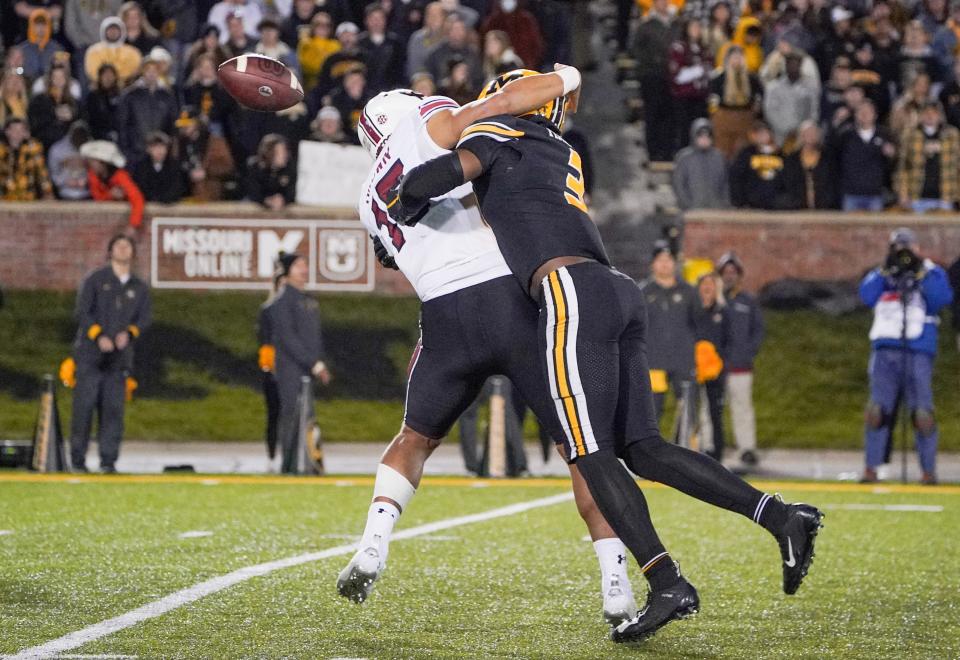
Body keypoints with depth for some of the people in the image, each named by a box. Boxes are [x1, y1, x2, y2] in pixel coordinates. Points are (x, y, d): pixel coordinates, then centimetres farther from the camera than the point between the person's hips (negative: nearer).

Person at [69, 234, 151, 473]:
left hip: (120, 356, 2)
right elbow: (82, 311, -4)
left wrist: (129, 333, -12)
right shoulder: (95, 280, 5)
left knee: (114, 407, -3)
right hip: (90, 353, -2)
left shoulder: (139, 288, 14)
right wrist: (98, 336, -18)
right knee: (85, 405, -6)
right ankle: (78, 458, -2)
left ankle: (108, 460, 0)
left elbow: (144, 319, 9)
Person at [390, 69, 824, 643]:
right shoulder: (564, 156, 32)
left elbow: (442, 173, -6)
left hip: (572, 293, -8)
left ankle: (668, 584, -17)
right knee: (643, 450, 7)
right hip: (622, 294, 8)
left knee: (592, 455, -7)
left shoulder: (500, 133, 11)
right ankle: (780, 516, -4)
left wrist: (406, 203, 16)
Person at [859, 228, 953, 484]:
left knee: (922, 412, -6)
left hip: (919, 352, -2)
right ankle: (871, 468, -2)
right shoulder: (881, 275, 16)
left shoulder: (932, 273, 10)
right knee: (878, 410, -4)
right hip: (886, 351, 2)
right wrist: (886, 270, -8)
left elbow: (943, 298, -8)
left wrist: (920, 272, -11)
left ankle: (929, 470, -1)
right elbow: (866, 296, -2)